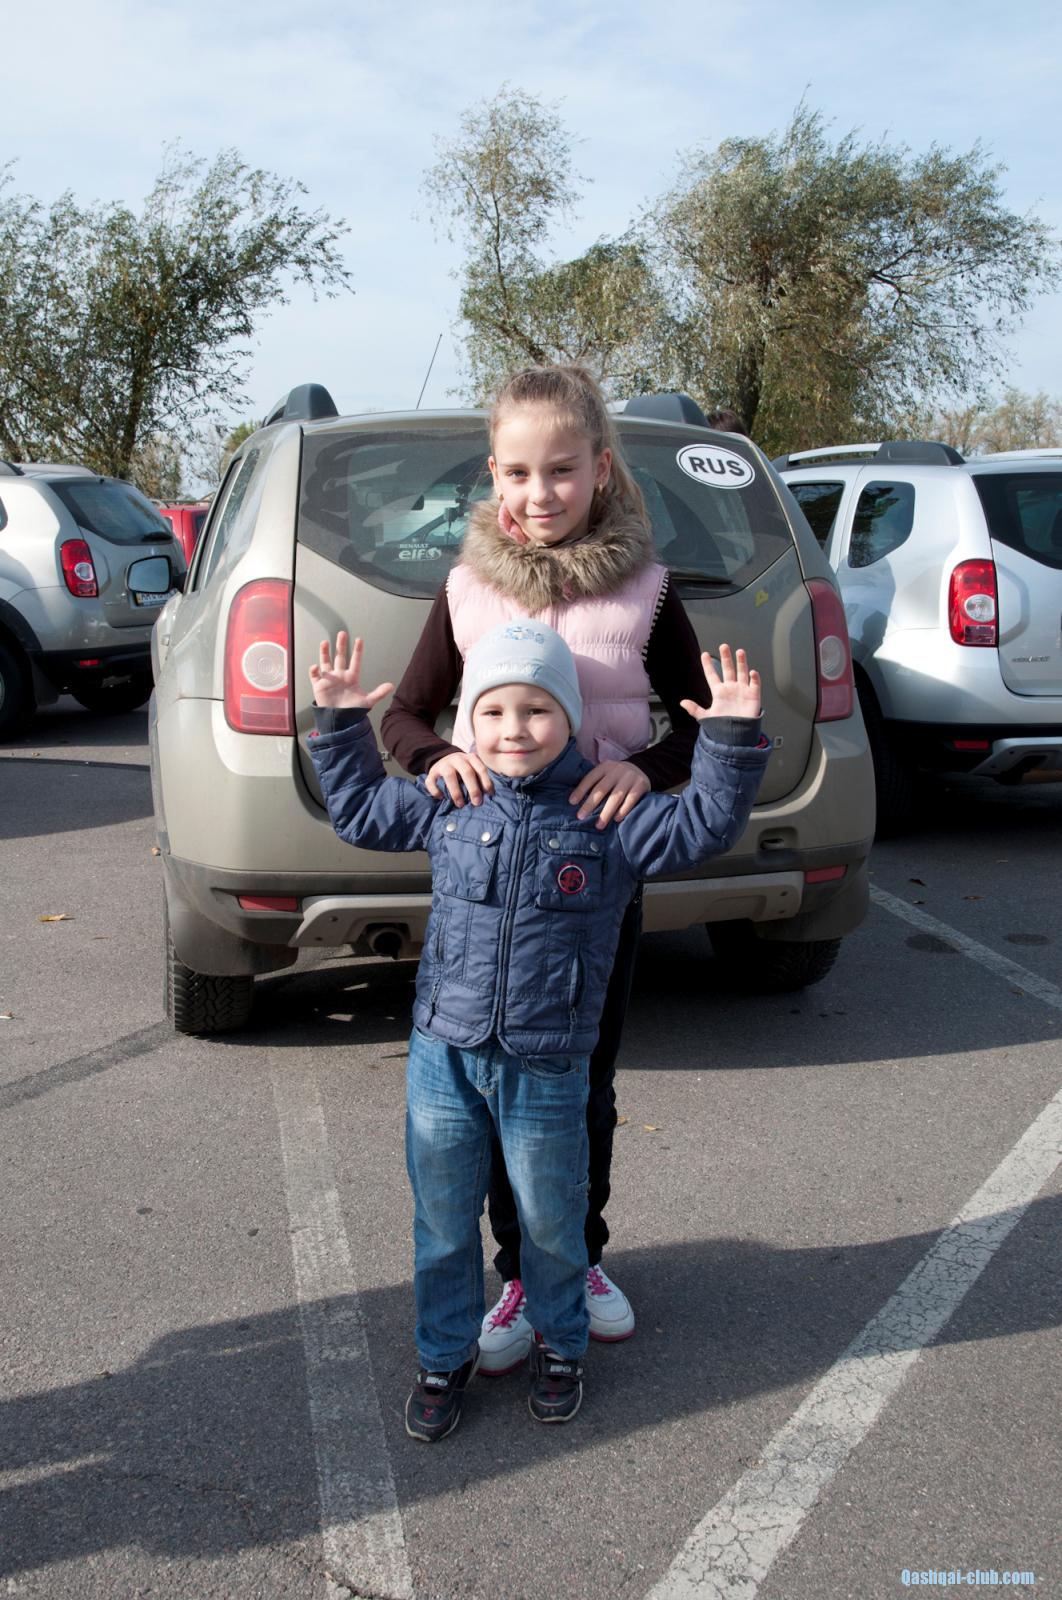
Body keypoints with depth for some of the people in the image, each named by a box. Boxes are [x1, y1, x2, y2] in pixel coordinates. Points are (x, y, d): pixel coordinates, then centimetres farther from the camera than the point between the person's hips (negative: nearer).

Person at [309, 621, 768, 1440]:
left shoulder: (608, 815, -7)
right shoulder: (445, 804, 1)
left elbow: (703, 825, -11)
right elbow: (359, 810, 16)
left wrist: (733, 738, -22)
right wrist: (341, 723, 11)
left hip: (547, 1067, -2)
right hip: (443, 1052, 2)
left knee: (551, 1221, 16)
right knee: (443, 1218, 14)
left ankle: (560, 1345, 41)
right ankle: (446, 1355, 35)